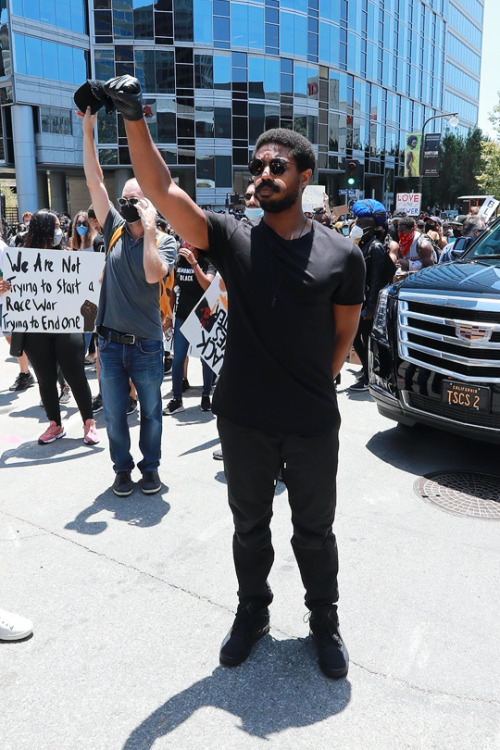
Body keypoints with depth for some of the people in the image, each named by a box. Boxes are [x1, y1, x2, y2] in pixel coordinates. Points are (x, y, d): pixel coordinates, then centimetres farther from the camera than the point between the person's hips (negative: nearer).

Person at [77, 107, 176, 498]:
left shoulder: (165, 242, -5)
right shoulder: (116, 229, 4)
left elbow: (153, 274, -25)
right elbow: (95, 181, -1)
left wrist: (149, 228, -21)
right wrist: (88, 132, -6)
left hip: (146, 344, -3)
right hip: (110, 342, 3)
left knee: (151, 410, 12)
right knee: (114, 413, 11)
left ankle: (150, 466, 28)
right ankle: (123, 467, 28)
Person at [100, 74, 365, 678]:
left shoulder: (342, 255, -4)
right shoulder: (232, 240, -5)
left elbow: (344, 335, 5)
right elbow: (162, 191, -17)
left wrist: (311, 387, 2)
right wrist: (134, 119, -27)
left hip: (313, 424, 0)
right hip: (243, 421, 1)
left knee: (314, 531, 17)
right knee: (250, 527, 19)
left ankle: (324, 620, 41)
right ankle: (252, 613, 43)